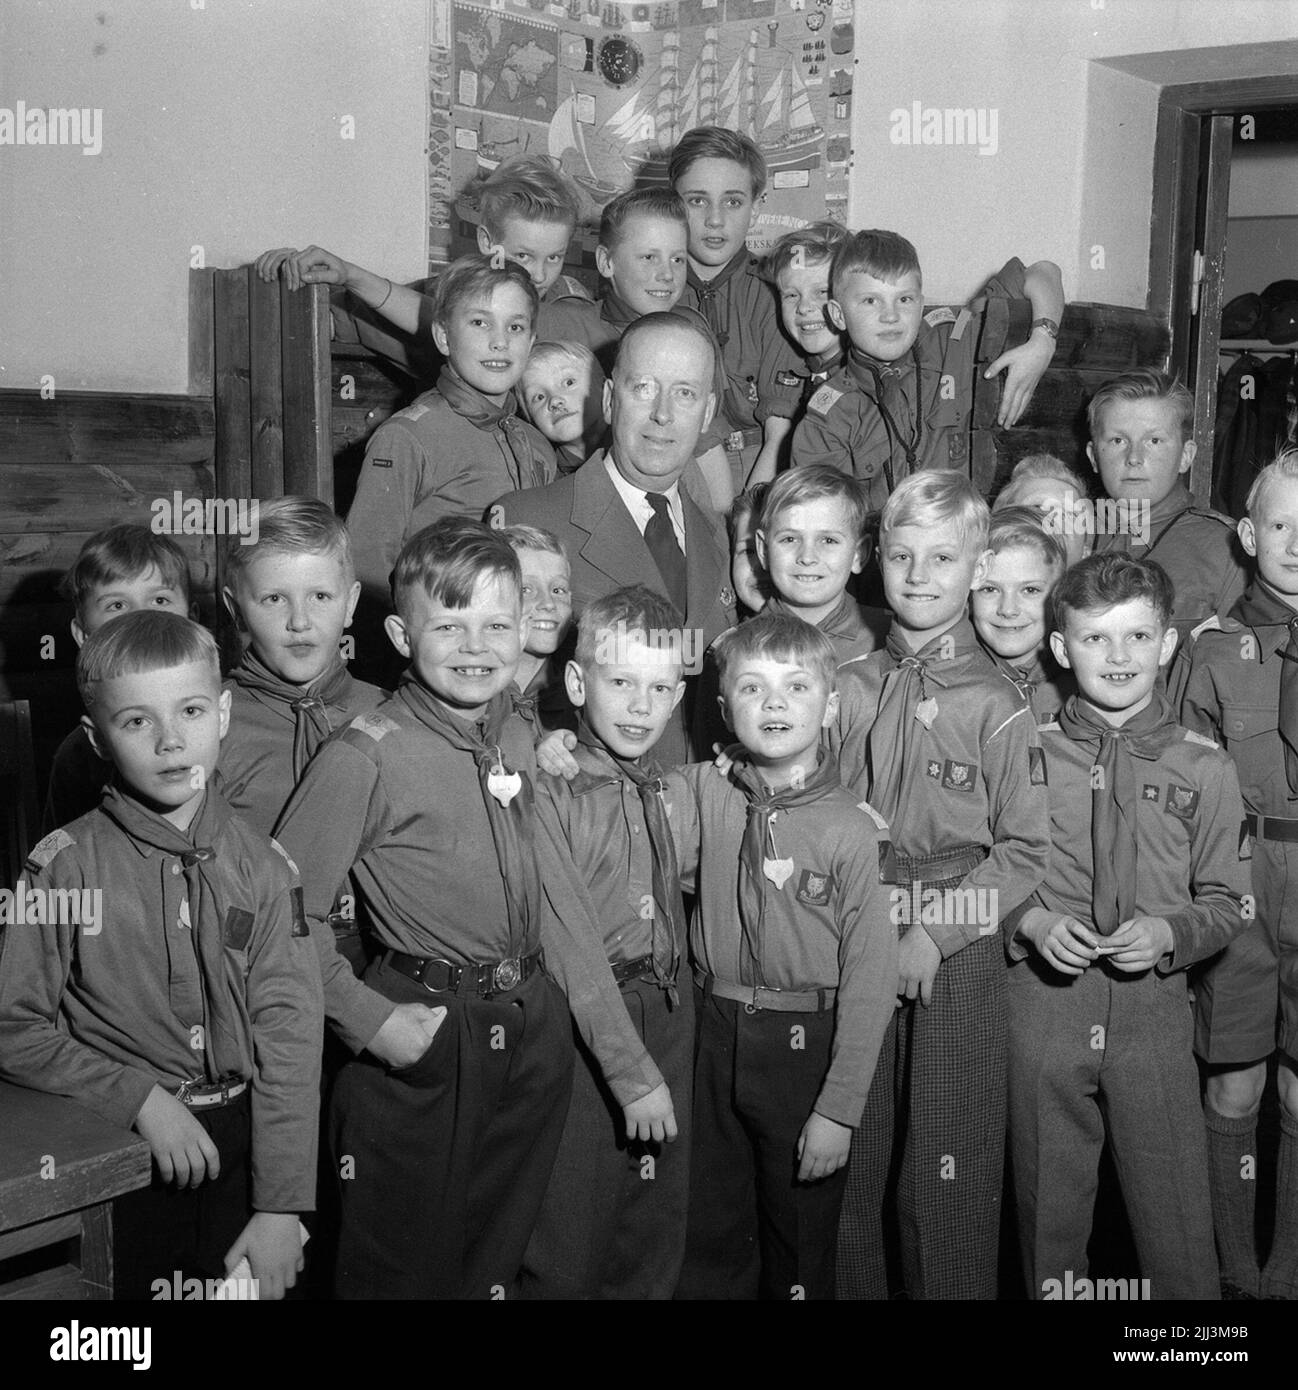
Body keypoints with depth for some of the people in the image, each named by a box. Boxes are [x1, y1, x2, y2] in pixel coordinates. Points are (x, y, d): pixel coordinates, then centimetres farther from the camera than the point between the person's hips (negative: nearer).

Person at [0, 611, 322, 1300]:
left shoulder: (261, 864, -4)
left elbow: (288, 1036, -6)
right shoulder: (65, 865, -9)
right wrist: (140, 1098, -15)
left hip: (240, 1151, 2)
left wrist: (282, 1209, -10)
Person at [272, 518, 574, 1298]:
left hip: (533, 1022, 6)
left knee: (500, 1259, 21)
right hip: (424, 1030, -6)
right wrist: (367, 1019, -17)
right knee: (403, 1263, 10)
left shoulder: (521, 738, 6)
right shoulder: (368, 755, -15)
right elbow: (288, 907, -17)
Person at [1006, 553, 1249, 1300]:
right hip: (1044, 1005, 1)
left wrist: (1167, 934, -12)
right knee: (1048, 1204, 13)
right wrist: (1030, 921, -12)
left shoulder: (1204, 768, 1)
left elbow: (1226, 903, 5)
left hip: (1155, 1007, 0)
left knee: (1176, 1210, 5)